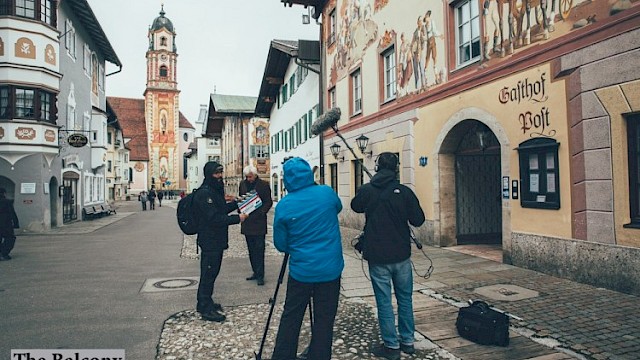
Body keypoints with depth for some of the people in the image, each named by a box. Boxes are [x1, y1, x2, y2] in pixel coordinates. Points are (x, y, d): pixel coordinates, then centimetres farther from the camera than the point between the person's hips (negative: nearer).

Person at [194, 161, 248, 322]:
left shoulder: (216, 190, 14)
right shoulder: (204, 193, -18)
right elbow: (214, 218, -24)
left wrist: (236, 203, 9)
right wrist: (237, 218, -23)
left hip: (217, 240, 10)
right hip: (209, 241, -10)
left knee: (212, 272, 18)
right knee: (208, 273, -2)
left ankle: (204, 303, 32)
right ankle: (206, 309, 8)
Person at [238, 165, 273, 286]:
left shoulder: (264, 185, -5)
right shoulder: (242, 184, 9)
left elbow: (269, 202, -3)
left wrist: (262, 212, -17)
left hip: (259, 221, -5)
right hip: (247, 221, 5)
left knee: (259, 249, -5)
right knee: (251, 250, 12)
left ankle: (260, 275, 0)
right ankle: (256, 272, 22)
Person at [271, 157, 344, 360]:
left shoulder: (284, 206, -9)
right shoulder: (327, 193, -6)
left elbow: (280, 244, 0)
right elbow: (338, 208, 18)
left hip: (301, 270, 0)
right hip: (330, 269, 1)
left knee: (290, 318, 13)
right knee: (324, 321, 10)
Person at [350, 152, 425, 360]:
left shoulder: (367, 191, -7)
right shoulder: (404, 192, -8)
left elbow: (355, 206, 13)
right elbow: (418, 220, -3)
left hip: (377, 256, -1)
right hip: (401, 255, 2)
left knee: (384, 301, 7)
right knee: (405, 299, 16)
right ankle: (407, 341, 27)